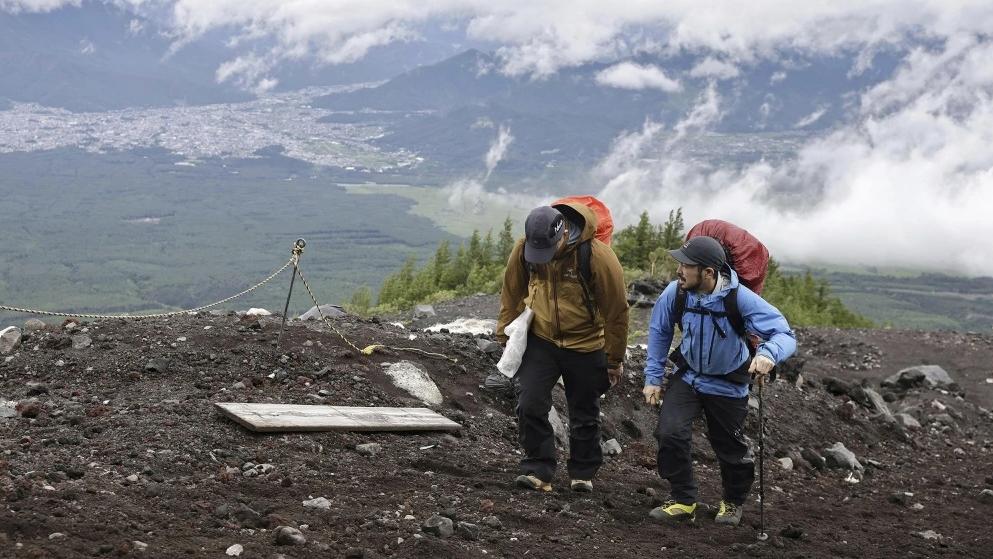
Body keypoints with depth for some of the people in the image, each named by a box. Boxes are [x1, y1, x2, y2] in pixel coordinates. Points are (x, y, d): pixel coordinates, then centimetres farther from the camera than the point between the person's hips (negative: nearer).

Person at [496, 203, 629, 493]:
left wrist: (615, 360, -6)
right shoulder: (523, 249, -15)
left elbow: (616, 310, -13)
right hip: (540, 340, 2)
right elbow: (512, 294, 4)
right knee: (530, 405, -10)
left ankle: (583, 474, 29)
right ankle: (538, 471, 2)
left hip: (585, 346, -2)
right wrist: (505, 337, 7)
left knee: (584, 415, 11)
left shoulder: (597, 256, -25)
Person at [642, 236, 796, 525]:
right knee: (670, 433, -18)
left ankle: (733, 502, 43)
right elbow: (659, 331, -2)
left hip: (727, 384, -2)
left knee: (731, 448, 13)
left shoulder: (739, 297, -30)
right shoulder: (676, 291, -21)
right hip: (687, 375, 2)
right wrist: (653, 378, -2)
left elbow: (785, 335, -31)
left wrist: (768, 354, -54)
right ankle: (683, 501, 3)